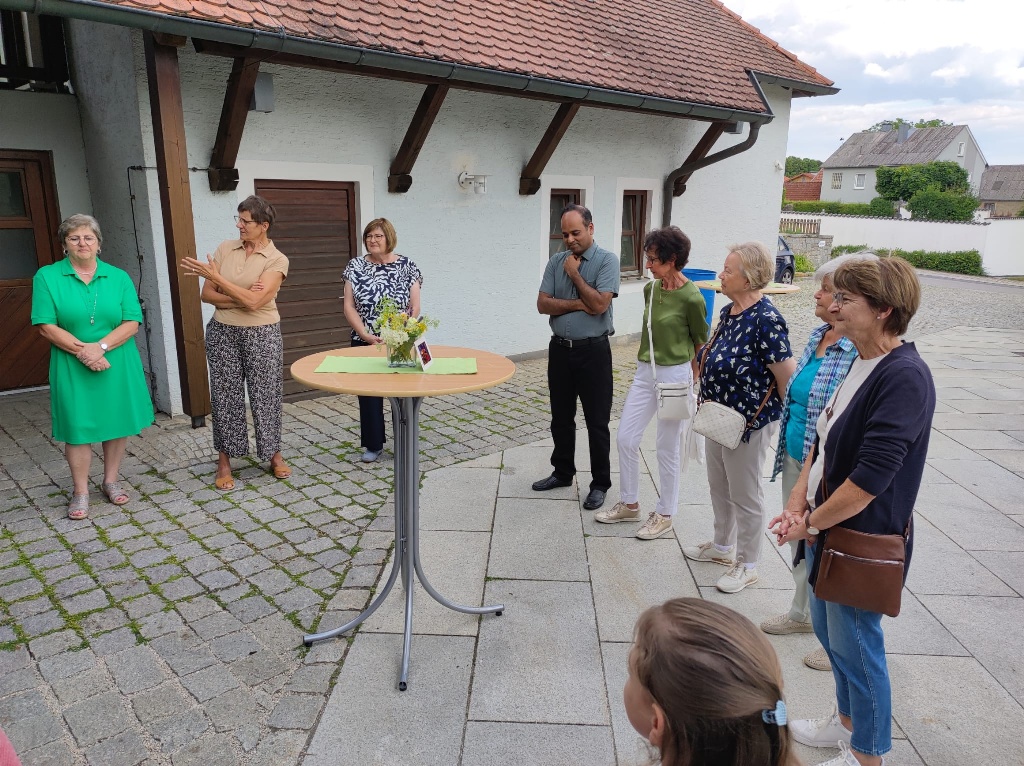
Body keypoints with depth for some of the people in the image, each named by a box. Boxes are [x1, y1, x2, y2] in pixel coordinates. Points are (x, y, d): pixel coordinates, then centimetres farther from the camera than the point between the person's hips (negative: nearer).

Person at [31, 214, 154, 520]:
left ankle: (111, 481, 27)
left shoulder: (119, 277, 3)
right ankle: (80, 492, 17)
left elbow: (132, 323, -5)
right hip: (72, 369, -1)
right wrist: (82, 350, -17)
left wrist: (101, 347, -18)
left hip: (117, 365, 2)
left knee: (118, 423, 9)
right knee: (77, 428, 3)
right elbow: (46, 326, -7)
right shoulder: (47, 277, 0)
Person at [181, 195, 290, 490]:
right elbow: (206, 294, 0)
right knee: (225, 395, 6)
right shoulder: (225, 249, 2)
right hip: (223, 333, 3)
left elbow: (254, 301, -21)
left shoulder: (277, 260, -9)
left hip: (262, 335, -3)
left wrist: (213, 275, -20)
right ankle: (224, 462, 18)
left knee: (266, 395, 5)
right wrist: (240, 300, -16)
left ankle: (274, 455, 24)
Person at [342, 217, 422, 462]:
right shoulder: (356, 266, 4)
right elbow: (349, 307, 0)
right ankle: (373, 445, 20)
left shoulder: (407, 266, 0)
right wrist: (366, 336, -11)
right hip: (365, 343, 1)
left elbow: (414, 307, -3)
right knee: (368, 394, 5)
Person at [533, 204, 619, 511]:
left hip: (593, 350, -5)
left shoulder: (607, 260, -8)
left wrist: (575, 275, -10)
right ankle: (562, 472, 32)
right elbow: (543, 304, -2)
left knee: (597, 421, 3)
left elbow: (599, 304, -19)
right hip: (560, 348, 5)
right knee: (561, 417, 16)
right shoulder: (556, 262, 6)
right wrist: (578, 304, -13)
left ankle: (600, 483, 16)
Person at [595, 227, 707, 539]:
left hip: (675, 375, -7)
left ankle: (665, 515, 23)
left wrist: (691, 382, 2)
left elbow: (702, 343, -4)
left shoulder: (691, 298, -15)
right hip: (644, 373, 7)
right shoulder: (650, 289, 4)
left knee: (667, 449, 5)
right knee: (625, 438, 8)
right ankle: (629, 504, 27)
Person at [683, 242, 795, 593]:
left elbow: (787, 376, -21)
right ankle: (723, 546, 43)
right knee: (719, 487, 22)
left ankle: (746, 565, 27)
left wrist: (786, 419, -10)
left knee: (745, 496, 8)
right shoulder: (728, 311, 4)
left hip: (748, 423, -9)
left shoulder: (766, 320, -23)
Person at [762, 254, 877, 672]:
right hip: (796, 460, 9)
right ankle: (802, 613, 45)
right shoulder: (818, 336, 5)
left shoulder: (862, 351, -23)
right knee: (799, 540, 23)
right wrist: (786, 451, 20)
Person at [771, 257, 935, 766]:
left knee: (855, 644, 9)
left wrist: (811, 522, -15)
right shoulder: (859, 364, 5)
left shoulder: (904, 376, -24)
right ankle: (846, 721, 47)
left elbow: (871, 475, -26)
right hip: (827, 529, 9)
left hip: (864, 539, -9)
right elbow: (823, 438, 9)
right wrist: (798, 503, -1)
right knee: (827, 629, 23)